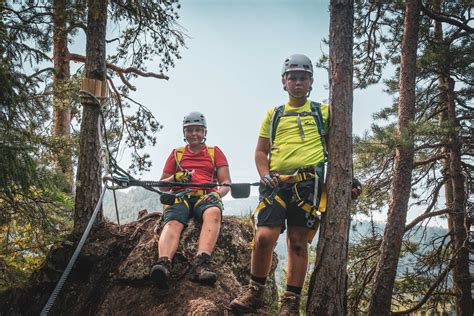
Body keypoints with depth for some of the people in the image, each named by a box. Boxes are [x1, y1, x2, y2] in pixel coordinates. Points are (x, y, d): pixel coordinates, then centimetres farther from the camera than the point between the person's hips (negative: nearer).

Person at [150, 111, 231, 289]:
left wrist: (217, 193, -12)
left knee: (213, 212, -38)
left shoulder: (215, 152, 23)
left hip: (206, 197, -1)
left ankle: (201, 264, -56)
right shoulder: (176, 154, 27)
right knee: (172, 222, -34)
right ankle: (163, 264, -58)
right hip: (180, 196, 1)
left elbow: (226, 183, 13)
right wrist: (175, 177, -2)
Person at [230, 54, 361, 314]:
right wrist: (264, 174, 1)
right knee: (264, 237, -13)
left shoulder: (322, 111, 18)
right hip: (276, 183, 1)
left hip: (309, 183, 0)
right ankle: (255, 292, 8)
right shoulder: (274, 114, 20)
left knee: (298, 242, -1)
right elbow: (261, 151, 15)